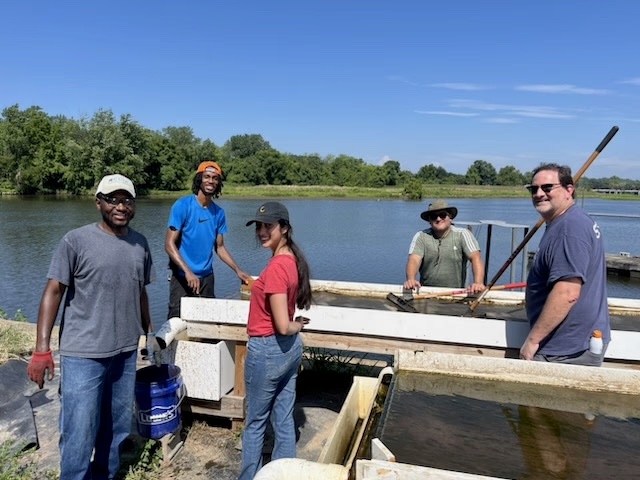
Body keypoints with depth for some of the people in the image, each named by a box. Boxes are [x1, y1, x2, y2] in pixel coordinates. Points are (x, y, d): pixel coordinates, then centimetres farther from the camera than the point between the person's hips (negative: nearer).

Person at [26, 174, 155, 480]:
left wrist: (148, 331, 22)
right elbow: (53, 292, -9)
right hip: (83, 354, -4)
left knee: (117, 427, 17)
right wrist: (42, 349, -13)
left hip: (126, 351, 5)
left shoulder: (140, 243, 5)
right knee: (79, 435, 2)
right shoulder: (76, 241, -9)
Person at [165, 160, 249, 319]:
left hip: (207, 277, 5)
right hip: (182, 277, -4)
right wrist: (188, 272, -22)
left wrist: (237, 270, 0)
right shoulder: (183, 205, -11)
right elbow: (169, 244, -13)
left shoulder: (219, 212, 4)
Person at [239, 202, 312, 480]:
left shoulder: (276, 267, -23)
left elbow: (282, 326, -22)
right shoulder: (293, 259, 4)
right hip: (291, 348, 8)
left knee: (255, 423, 12)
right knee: (284, 421, 18)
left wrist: (297, 326, -5)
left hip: (267, 350, -8)